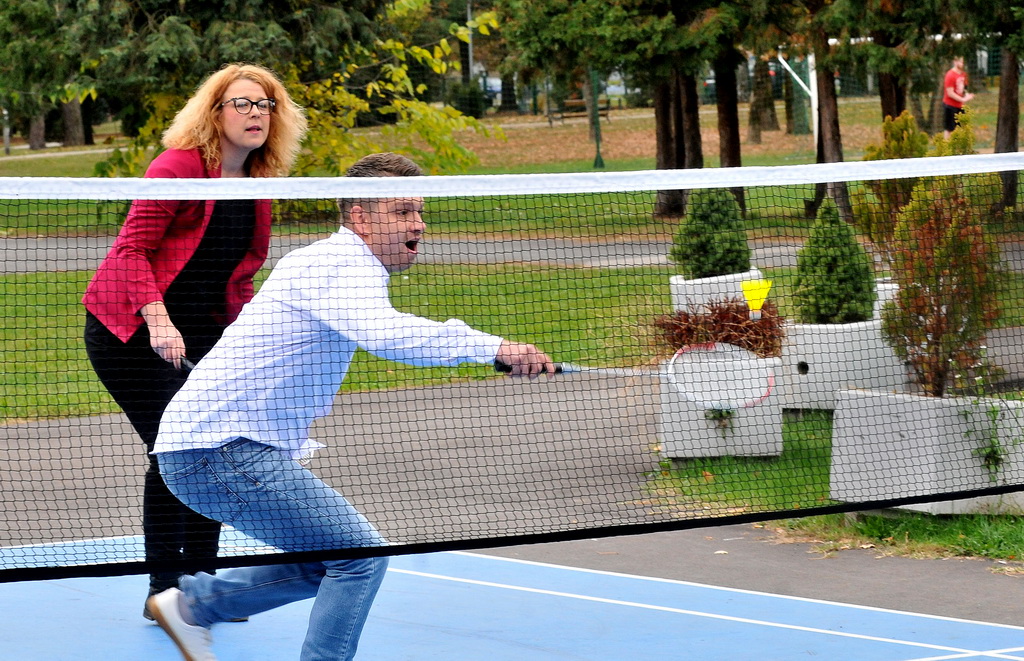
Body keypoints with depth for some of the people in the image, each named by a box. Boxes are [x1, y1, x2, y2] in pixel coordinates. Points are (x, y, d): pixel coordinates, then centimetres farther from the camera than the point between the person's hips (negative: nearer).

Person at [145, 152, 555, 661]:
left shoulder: (329, 262, 19)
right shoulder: (343, 265, -16)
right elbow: (384, 334, -36)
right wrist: (490, 346, -40)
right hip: (220, 447, -11)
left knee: (327, 566, 18)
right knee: (360, 554, -14)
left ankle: (192, 603, 26)